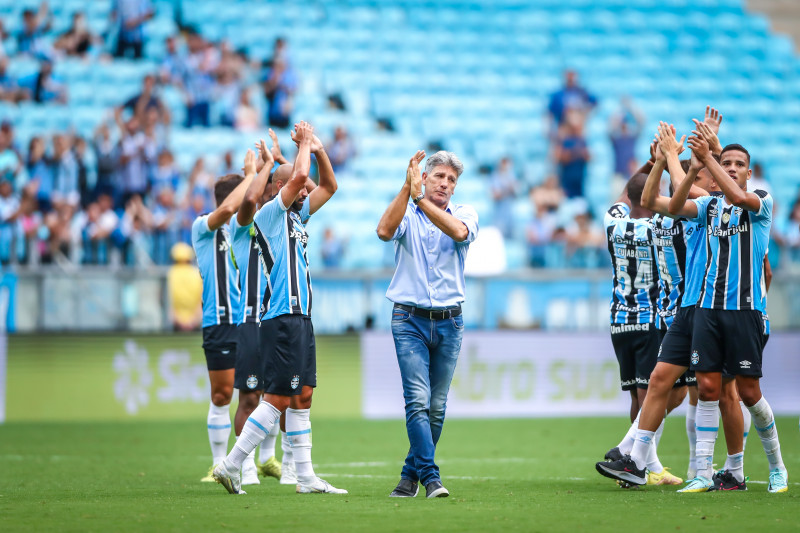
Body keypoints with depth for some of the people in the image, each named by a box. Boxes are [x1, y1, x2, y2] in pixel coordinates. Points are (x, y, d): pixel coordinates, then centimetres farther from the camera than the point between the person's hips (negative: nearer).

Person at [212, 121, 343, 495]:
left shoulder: (296, 215, 17)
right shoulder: (270, 214, -7)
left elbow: (329, 186, 25)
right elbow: (298, 176, -21)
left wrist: (318, 149, 10)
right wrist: (305, 143, -5)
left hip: (300, 318, 9)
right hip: (282, 319, -9)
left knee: (302, 396, 8)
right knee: (278, 399, -10)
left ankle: (305, 476, 10)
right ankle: (230, 466, -8)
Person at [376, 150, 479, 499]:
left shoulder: (464, 213, 6)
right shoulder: (407, 214, 4)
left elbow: (459, 232, -19)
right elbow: (385, 231, -19)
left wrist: (420, 198, -22)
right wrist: (406, 189, -22)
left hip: (449, 323, 2)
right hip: (410, 320, -2)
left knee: (437, 407, 5)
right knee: (418, 400, -14)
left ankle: (411, 474, 18)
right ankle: (430, 477, -17)